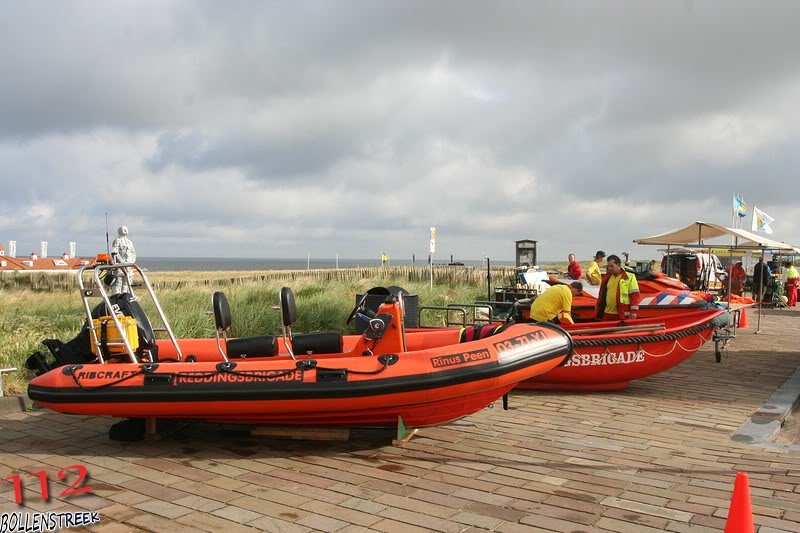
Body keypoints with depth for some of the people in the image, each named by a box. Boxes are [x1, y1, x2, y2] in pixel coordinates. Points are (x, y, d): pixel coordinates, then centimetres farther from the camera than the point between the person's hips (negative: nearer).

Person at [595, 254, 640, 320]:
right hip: (607, 314, 5)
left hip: (622, 314, -5)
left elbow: (635, 295, -6)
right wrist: (598, 310, 16)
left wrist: (634, 311, -13)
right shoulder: (607, 278, 13)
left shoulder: (630, 277, -2)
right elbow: (602, 294, 19)